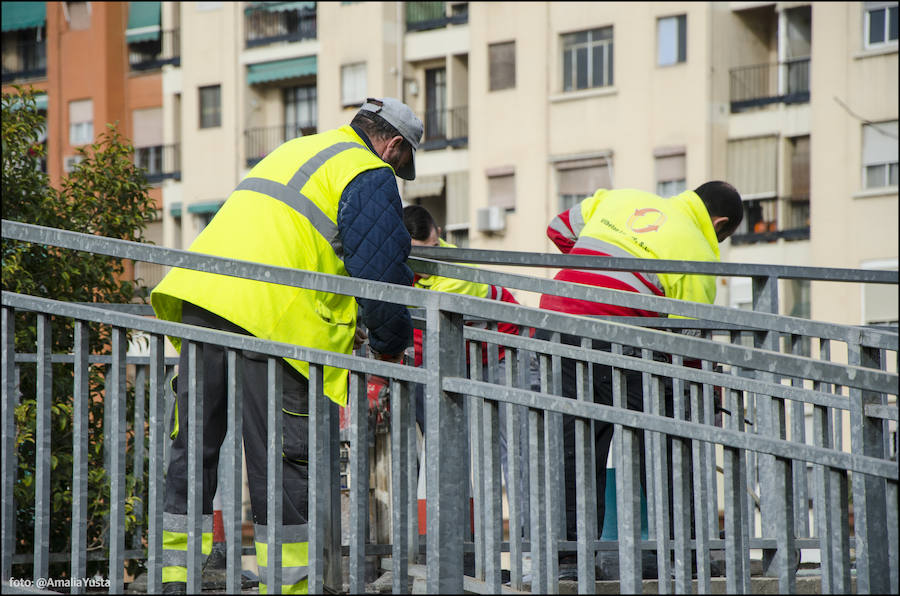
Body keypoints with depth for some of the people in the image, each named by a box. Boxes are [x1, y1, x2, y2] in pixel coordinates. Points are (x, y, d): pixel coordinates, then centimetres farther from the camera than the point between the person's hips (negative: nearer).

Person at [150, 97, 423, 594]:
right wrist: (389, 345, 15)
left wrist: (346, 325, 41)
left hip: (200, 293, 8)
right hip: (264, 315, -8)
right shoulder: (369, 175, 4)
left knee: (194, 445, 10)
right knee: (284, 460, -2)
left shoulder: (298, 150, 32)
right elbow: (382, 269, -2)